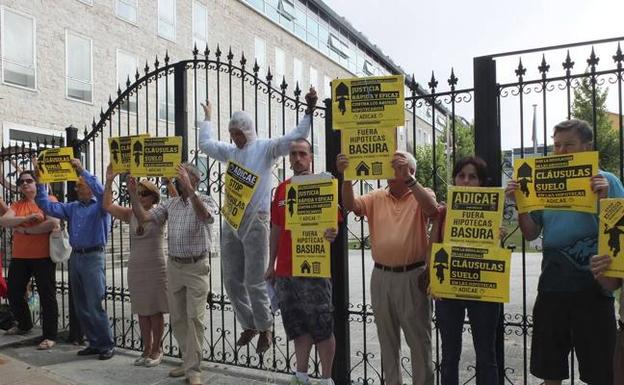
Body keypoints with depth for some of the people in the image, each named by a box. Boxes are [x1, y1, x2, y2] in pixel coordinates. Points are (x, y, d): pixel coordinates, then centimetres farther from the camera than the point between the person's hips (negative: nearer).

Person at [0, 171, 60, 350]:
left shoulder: (48, 200, -3)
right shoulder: (17, 205, 13)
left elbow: (53, 223, -18)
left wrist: (25, 230, -13)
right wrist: (26, 218, -20)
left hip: (43, 257, -6)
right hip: (19, 257, 6)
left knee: (47, 296, -1)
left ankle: (50, 336, 7)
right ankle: (25, 325, 42)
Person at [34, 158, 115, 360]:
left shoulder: (100, 206, -3)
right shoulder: (73, 208, 15)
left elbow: (101, 191, -23)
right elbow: (48, 206, 10)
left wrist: (82, 170, -23)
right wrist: (39, 181, 4)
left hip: (93, 257, -7)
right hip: (75, 257, 7)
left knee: (94, 305, -7)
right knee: (80, 306, 11)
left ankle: (107, 345, 5)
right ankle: (94, 343, 21)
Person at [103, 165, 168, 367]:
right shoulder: (131, 214, 7)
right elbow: (108, 206, 4)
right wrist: (109, 182, -5)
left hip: (156, 268, -5)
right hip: (135, 268, 5)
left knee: (155, 310, 3)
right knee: (142, 311, 11)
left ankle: (156, 350, 16)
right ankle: (147, 349, 22)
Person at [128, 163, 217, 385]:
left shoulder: (205, 200, -4)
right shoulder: (170, 203, 11)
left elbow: (206, 216, -27)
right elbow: (144, 218, 6)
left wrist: (190, 190, -37)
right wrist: (133, 195, -6)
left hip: (196, 267, -5)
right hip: (174, 266, 6)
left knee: (194, 318, -5)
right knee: (177, 318, 11)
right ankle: (189, 360, 25)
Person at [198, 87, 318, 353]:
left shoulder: (265, 148, -1)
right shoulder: (230, 151, 15)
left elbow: (295, 138, -11)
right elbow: (206, 143, 32)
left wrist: (309, 111, -16)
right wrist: (208, 118, 40)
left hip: (255, 221, -6)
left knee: (254, 281, -2)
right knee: (232, 281, 10)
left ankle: (264, 329, 17)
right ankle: (249, 325, 27)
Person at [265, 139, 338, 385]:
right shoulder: (281, 189, 11)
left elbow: (333, 223, -5)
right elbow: (276, 229, 15)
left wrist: (331, 233, -29)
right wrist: (271, 264, 15)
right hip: (284, 271, 5)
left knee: (321, 325, 3)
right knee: (297, 325, 13)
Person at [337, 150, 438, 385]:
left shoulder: (422, 195, -2)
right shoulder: (377, 197, 7)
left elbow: (432, 210, -24)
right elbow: (350, 205, -8)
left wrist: (408, 179, -30)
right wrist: (347, 177, -22)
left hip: (412, 276, -4)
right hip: (381, 276, 4)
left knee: (418, 339, 7)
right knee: (387, 339, 17)